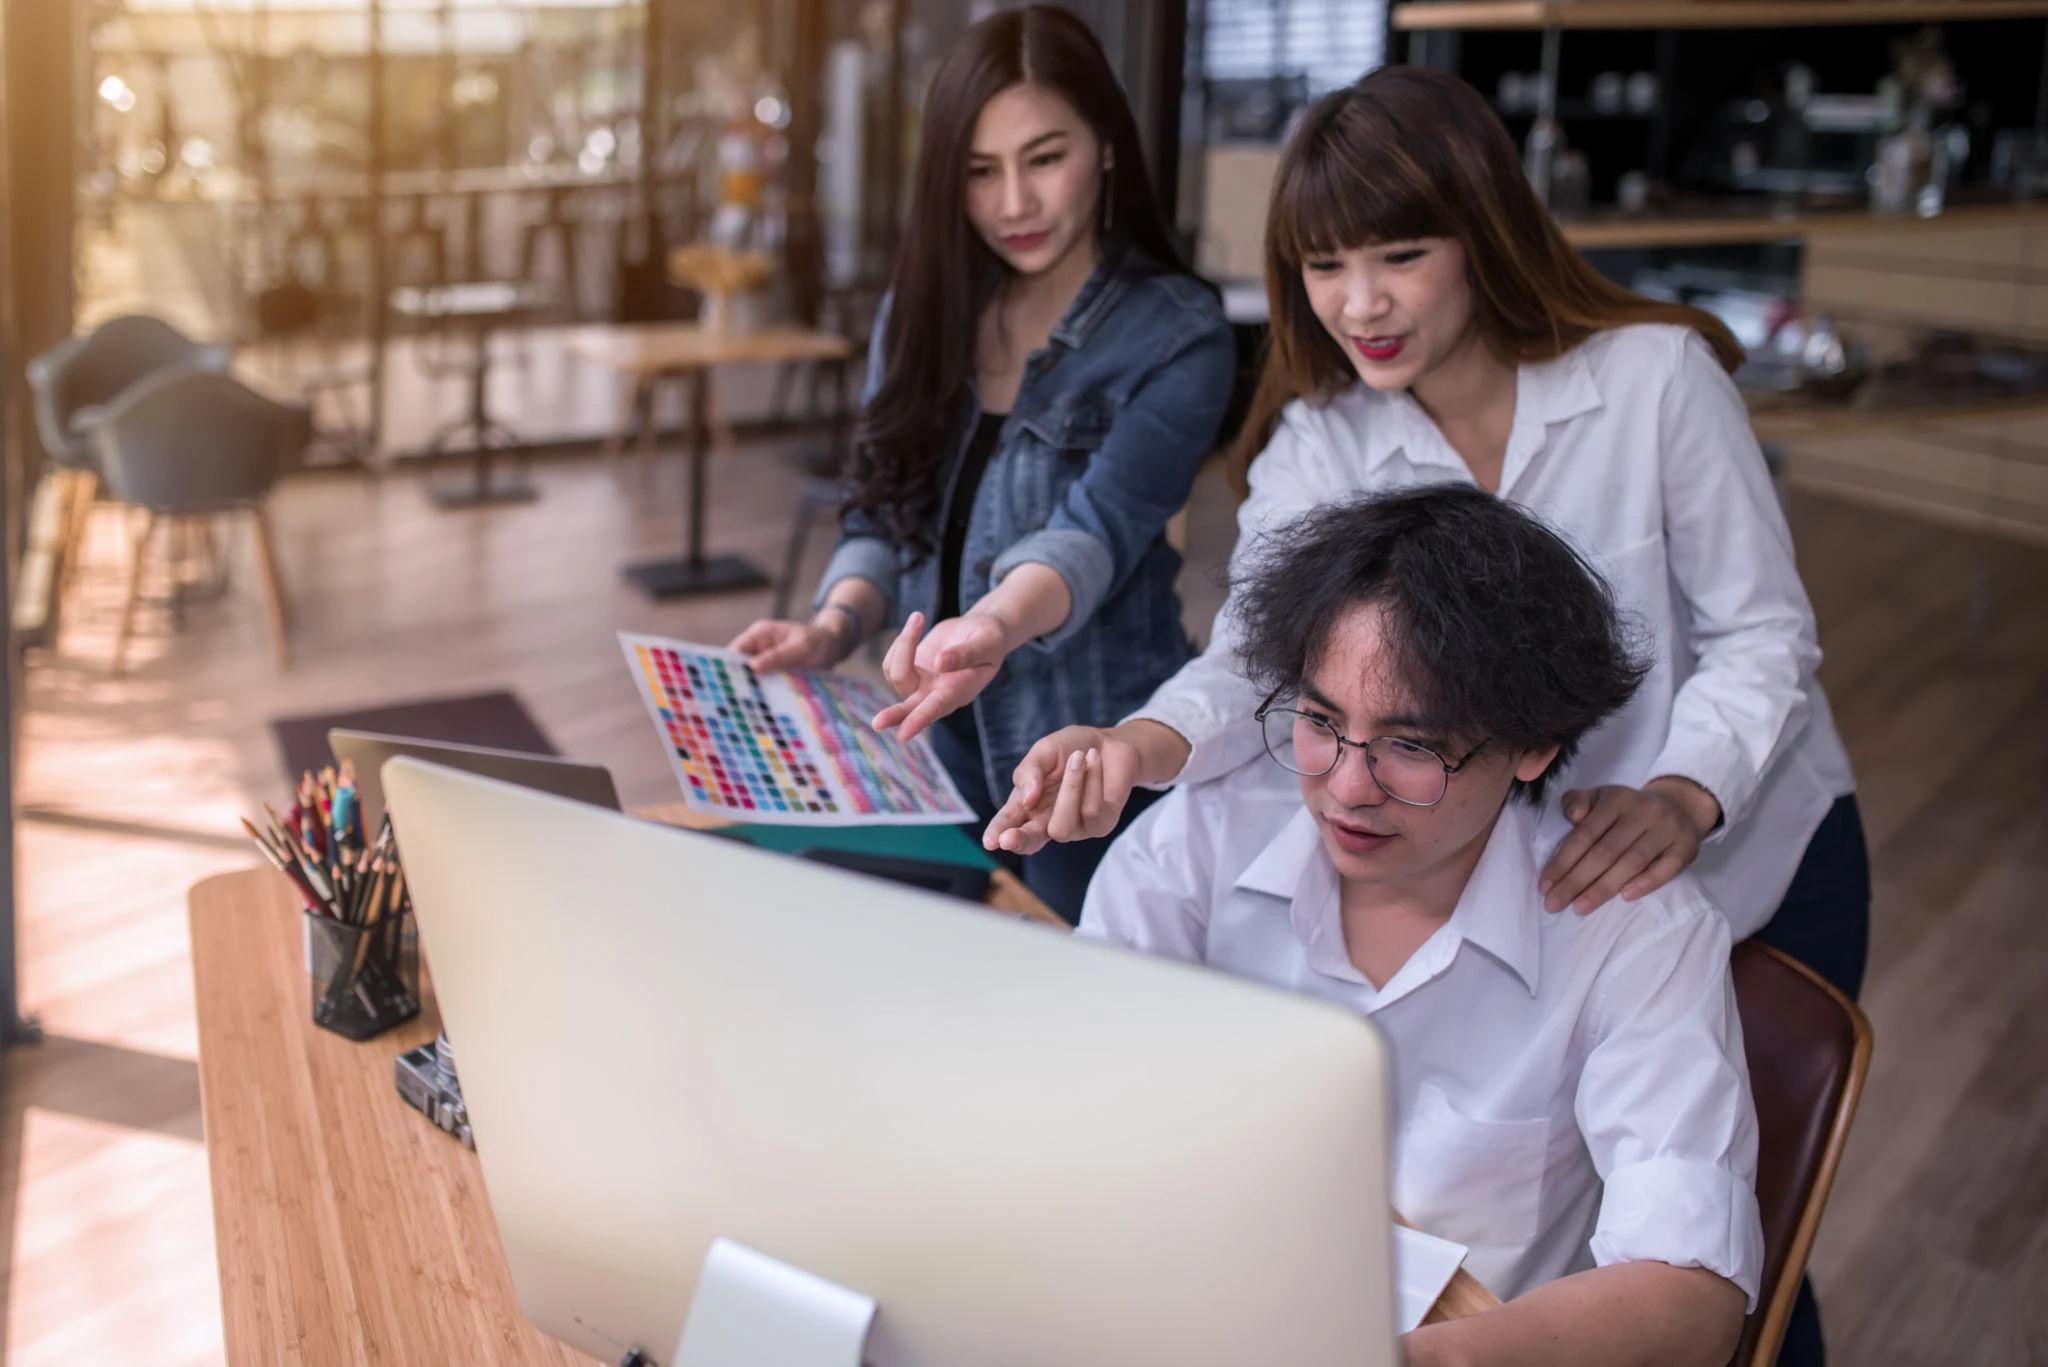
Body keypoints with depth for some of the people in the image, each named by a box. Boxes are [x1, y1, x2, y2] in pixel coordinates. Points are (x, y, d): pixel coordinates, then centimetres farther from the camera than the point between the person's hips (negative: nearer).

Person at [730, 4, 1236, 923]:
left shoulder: (1177, 336, -13)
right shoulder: (922, 311, 3)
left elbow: (1097, 528, -25)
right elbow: (882, 512, 6)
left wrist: (995, 626, -47)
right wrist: (833, 626, -16)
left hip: (1090, 766, -4)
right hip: (939, 743, 5)